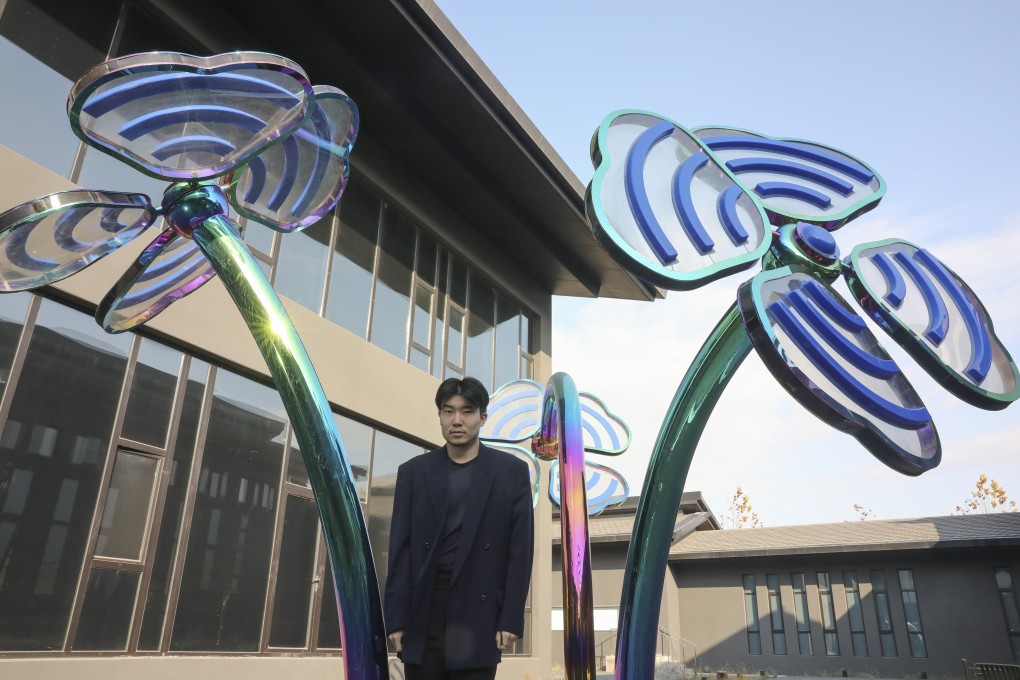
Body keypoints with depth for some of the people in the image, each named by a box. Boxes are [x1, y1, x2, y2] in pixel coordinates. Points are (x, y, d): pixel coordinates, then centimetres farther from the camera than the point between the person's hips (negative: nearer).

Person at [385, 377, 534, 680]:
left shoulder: (512, 471, -1)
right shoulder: (413, 471, 3)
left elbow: (520, 550, -2)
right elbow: (400, 550, 2)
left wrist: (511, 618, -6)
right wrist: (396, 618, -2)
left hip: (479, 613, -1)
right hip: (424, 612, 2)